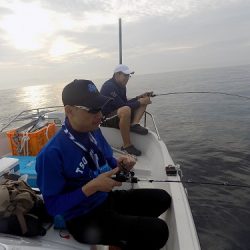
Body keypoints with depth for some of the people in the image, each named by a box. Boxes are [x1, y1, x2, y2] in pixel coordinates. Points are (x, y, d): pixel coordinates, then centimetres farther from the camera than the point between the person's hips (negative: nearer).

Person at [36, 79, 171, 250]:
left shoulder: (94, 131, -4)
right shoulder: (52, 153, -25)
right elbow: (53, 206, -19)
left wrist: (121, 164, -11)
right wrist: (92, 187, -27)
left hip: (107, 198, 8)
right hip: (83, 219, -7)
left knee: (162, 198, 10)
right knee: (157, 231, -20)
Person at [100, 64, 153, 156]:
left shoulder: (121, 86, 9)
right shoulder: (109, 86, -19)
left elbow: (126, 103, 13)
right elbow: (122, 106, -25)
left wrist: (139, 97, -1)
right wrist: (139, 102, -18)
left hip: (118, 115, 9)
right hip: (106, 118, -9)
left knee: (144, 101, 4)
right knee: (126, 110, -42)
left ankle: (134, 124, -18)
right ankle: (127, 145, -30)